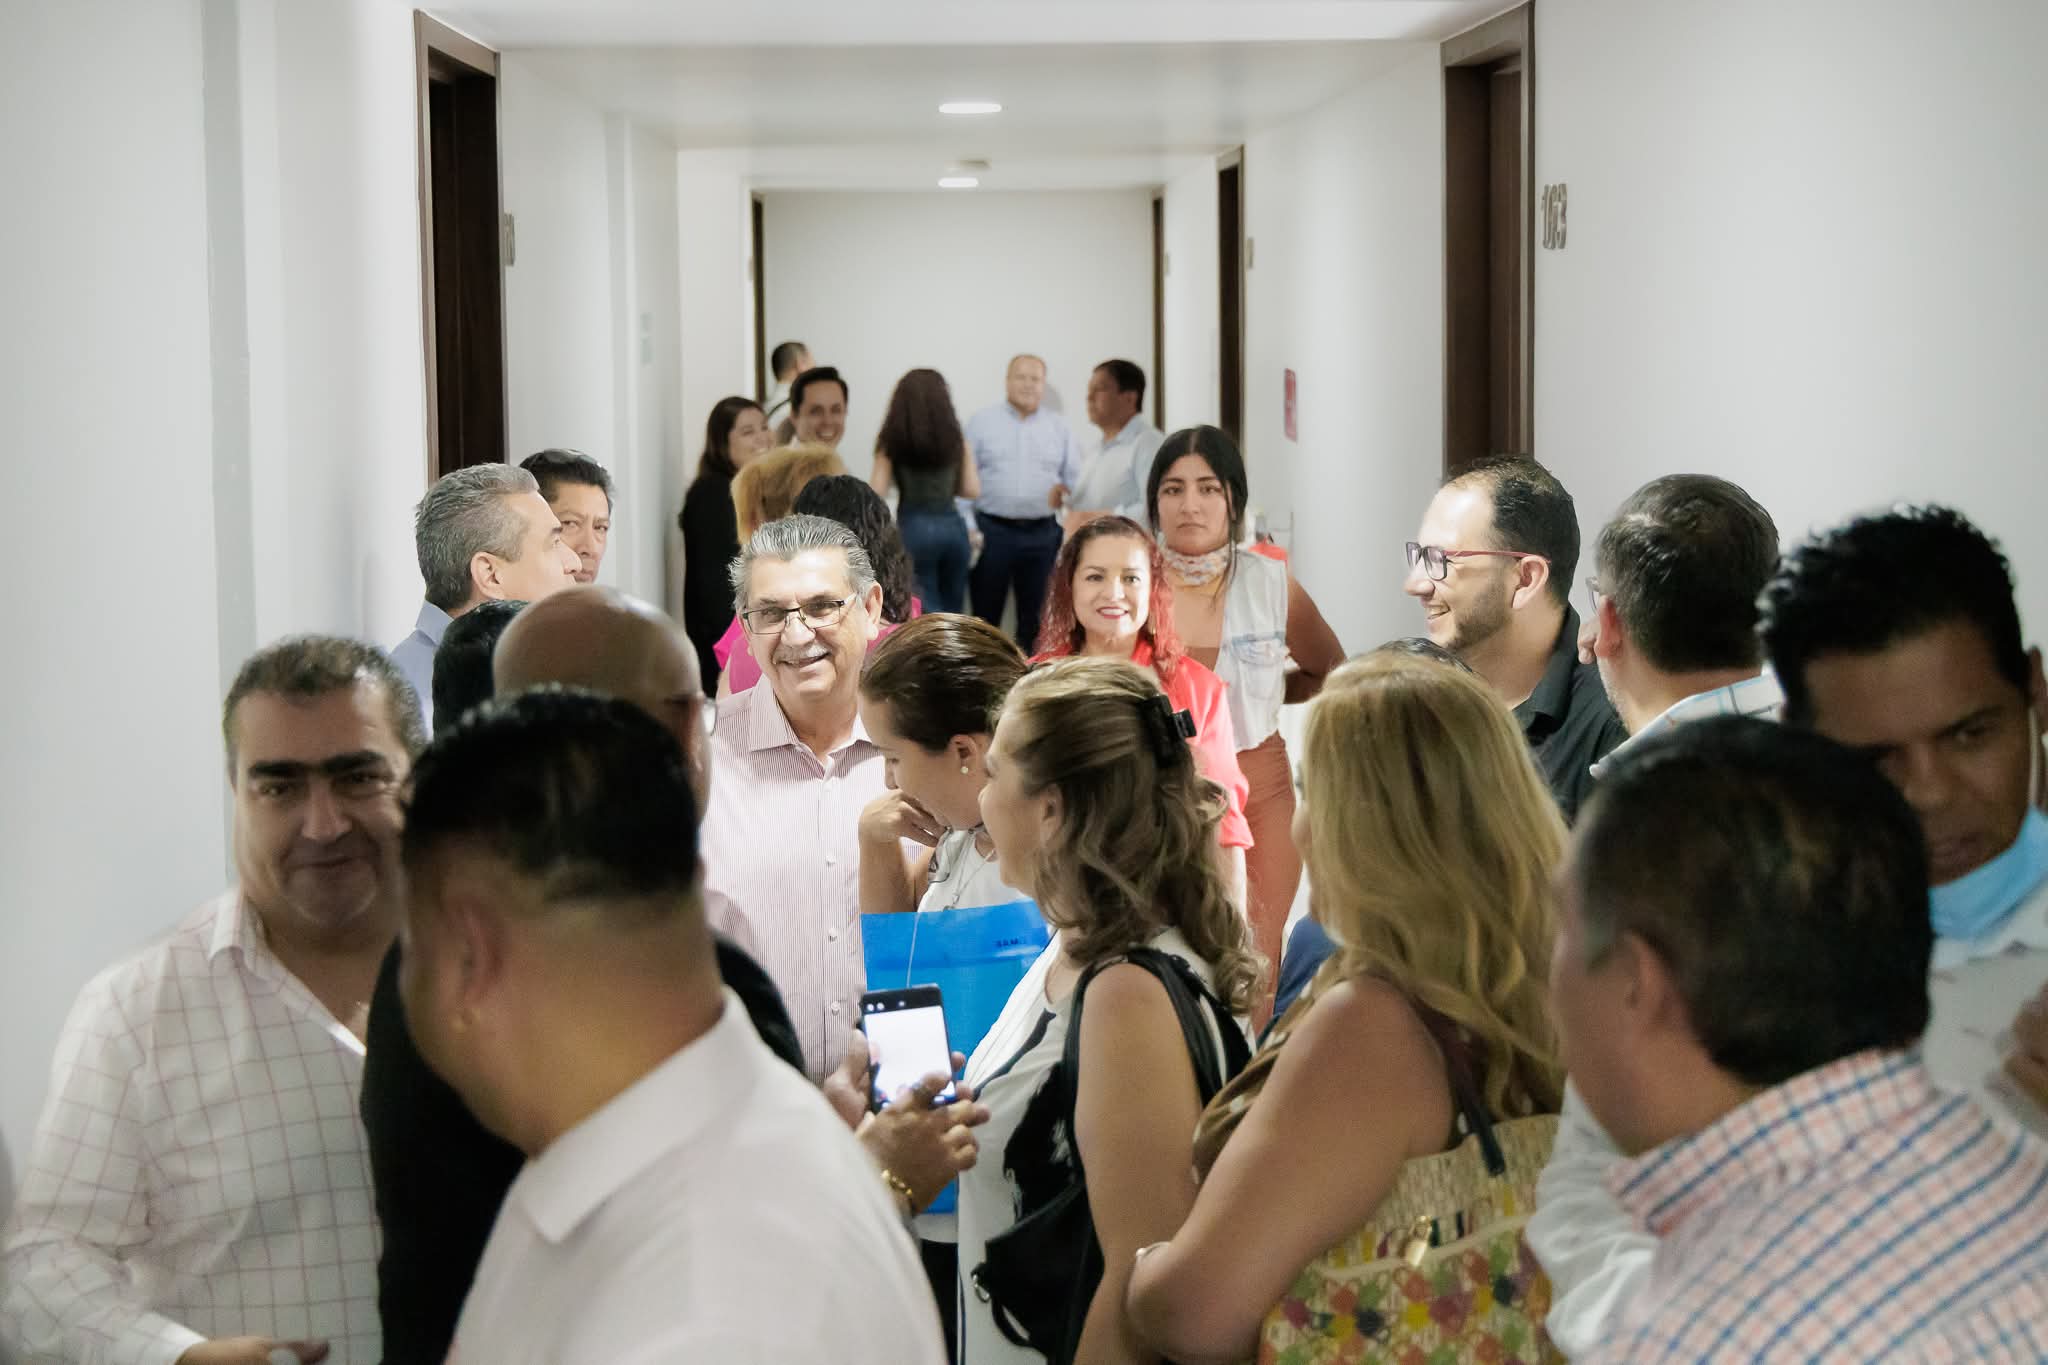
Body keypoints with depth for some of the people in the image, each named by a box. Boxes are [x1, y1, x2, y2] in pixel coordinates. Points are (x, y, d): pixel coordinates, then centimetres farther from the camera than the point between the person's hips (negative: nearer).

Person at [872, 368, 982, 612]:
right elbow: (973, 490, 7)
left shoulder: (891, 442, -2)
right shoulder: (956, 439, 5)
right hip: (952, 526, 3)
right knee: (951, 611, 14)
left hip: (913, 527, -3)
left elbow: (877, 493, -5)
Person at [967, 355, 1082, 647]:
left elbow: (1076, 478, 9)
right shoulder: (981, 422, 4)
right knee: (985, 615, 2)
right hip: (992, 531, -2)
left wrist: (1068, 492, -14)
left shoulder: (1059, 427, 10)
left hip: (1042, 534, 2)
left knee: (1035, 618, 7)